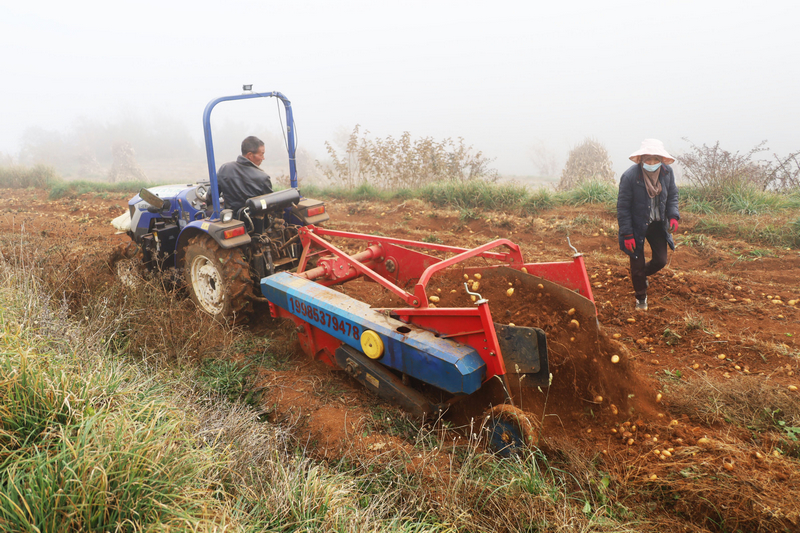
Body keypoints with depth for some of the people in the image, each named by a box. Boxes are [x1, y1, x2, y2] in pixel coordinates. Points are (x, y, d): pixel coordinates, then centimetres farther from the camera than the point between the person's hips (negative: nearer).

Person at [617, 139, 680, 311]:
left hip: (658, 224, 4)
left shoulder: (667, 172, -8)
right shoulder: (629, 176, -22)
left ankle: (643, 273, 43)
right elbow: (622, 207, -16)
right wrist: (626, 234, -18)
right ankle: (641, 297, 28)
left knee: (661, 260, 8)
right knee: (637, 266, 4)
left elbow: (672, 195, 8)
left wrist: (673, 215, -10)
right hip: (637, 226, -4)